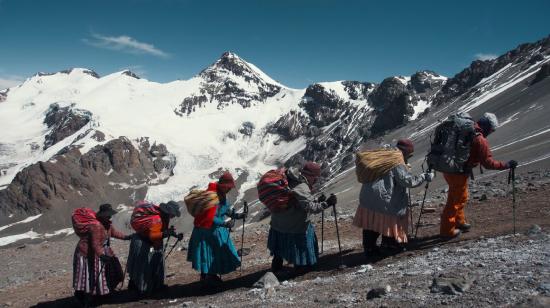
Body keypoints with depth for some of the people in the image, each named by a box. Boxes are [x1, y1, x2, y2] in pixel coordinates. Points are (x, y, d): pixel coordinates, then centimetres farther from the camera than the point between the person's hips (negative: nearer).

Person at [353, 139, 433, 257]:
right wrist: (424, 177, -2)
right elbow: (408, 180, -13)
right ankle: (390, 245, 23)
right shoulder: (398, 162, -11)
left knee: (370, 222, 13)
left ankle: (369, 248, 21)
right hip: (383, 199, -8)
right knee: (388, 220, 10)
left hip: (367, 196, 8)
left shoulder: (384, 155, 14)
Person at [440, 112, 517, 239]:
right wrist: (506, 165, -9)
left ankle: (459, 222, 40)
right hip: (459, 173, -8)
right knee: (458, 199, 6)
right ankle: (447, 231, 15)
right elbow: (488, 162, -18)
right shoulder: (480, 140, -19)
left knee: (456, 196, 24)